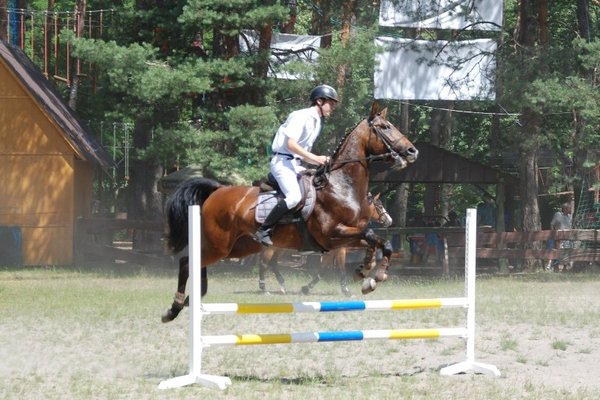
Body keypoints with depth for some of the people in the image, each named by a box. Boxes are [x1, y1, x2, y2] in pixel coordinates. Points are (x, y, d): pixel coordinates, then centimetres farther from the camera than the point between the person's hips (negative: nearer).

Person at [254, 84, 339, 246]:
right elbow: (291, 144, -20)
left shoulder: (318, 122, 17)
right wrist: (314, 158, -21)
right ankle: (263, 231, -24)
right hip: (282, 161, -10)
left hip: (296, 163, 10)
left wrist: (320, 161, 1)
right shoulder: (302, 116, -11)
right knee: (294, 196, -28)